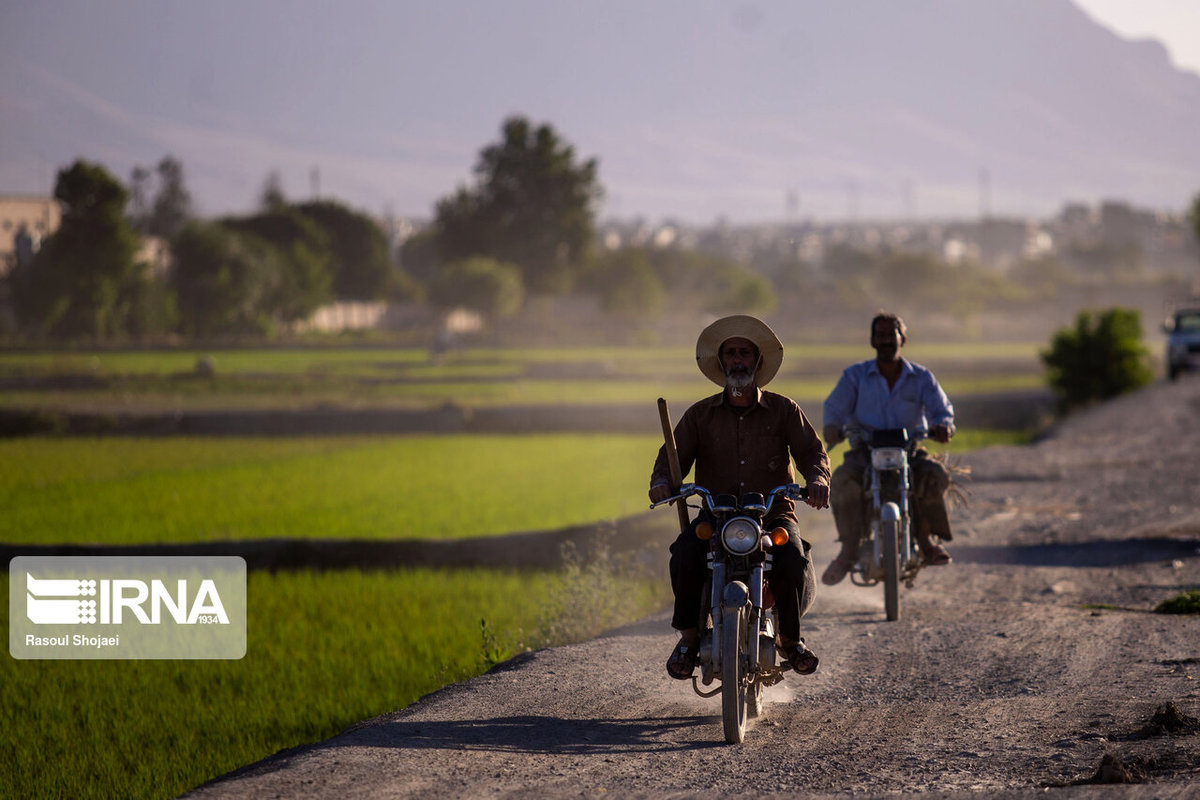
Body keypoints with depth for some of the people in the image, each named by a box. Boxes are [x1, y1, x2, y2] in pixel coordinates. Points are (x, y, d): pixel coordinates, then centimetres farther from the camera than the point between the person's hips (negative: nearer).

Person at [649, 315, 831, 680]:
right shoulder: (700, 414, 12)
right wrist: (662, 481, -19)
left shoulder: (783, 410, 10)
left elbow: (811, 450, 1)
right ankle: (690, 636, -10)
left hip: (773, 513, -1)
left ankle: (790, 636, -2)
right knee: (685, 556, -30)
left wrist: (817, 478, -23)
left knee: (794, 563, -30)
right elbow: (673, 454, 5)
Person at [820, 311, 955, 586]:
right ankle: (849, 550, -24)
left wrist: (943, 425, -27)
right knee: (843, 479, -33)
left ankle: (926, 541, -15)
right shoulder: (855, 375, 8)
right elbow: (835, 406, -2)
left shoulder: (921, 378, 9)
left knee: (934, 474, -32)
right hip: (865, 451, -1)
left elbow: (941, 407, -1)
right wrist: (832, 428, -26)